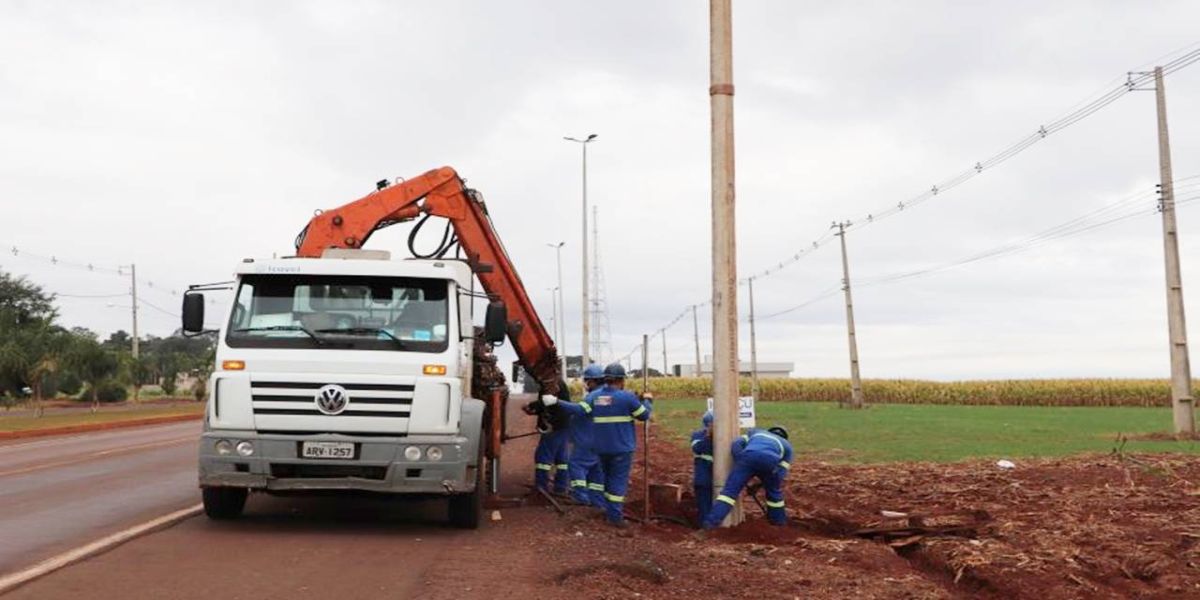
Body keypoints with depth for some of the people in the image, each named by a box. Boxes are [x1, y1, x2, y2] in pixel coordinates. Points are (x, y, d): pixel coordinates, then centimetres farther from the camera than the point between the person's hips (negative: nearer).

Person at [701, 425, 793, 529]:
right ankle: (779, 520, 40)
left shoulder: (755, 432, 43)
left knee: (730, 490, -1)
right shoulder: (786, 445, 40)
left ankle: (712, 521, -13)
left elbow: (737, 444, 24)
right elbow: (781, 473, 30)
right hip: (769, 461, 0)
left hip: (748, 457, 0)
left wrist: (739, 465, 22)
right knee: (775, 492, 30)